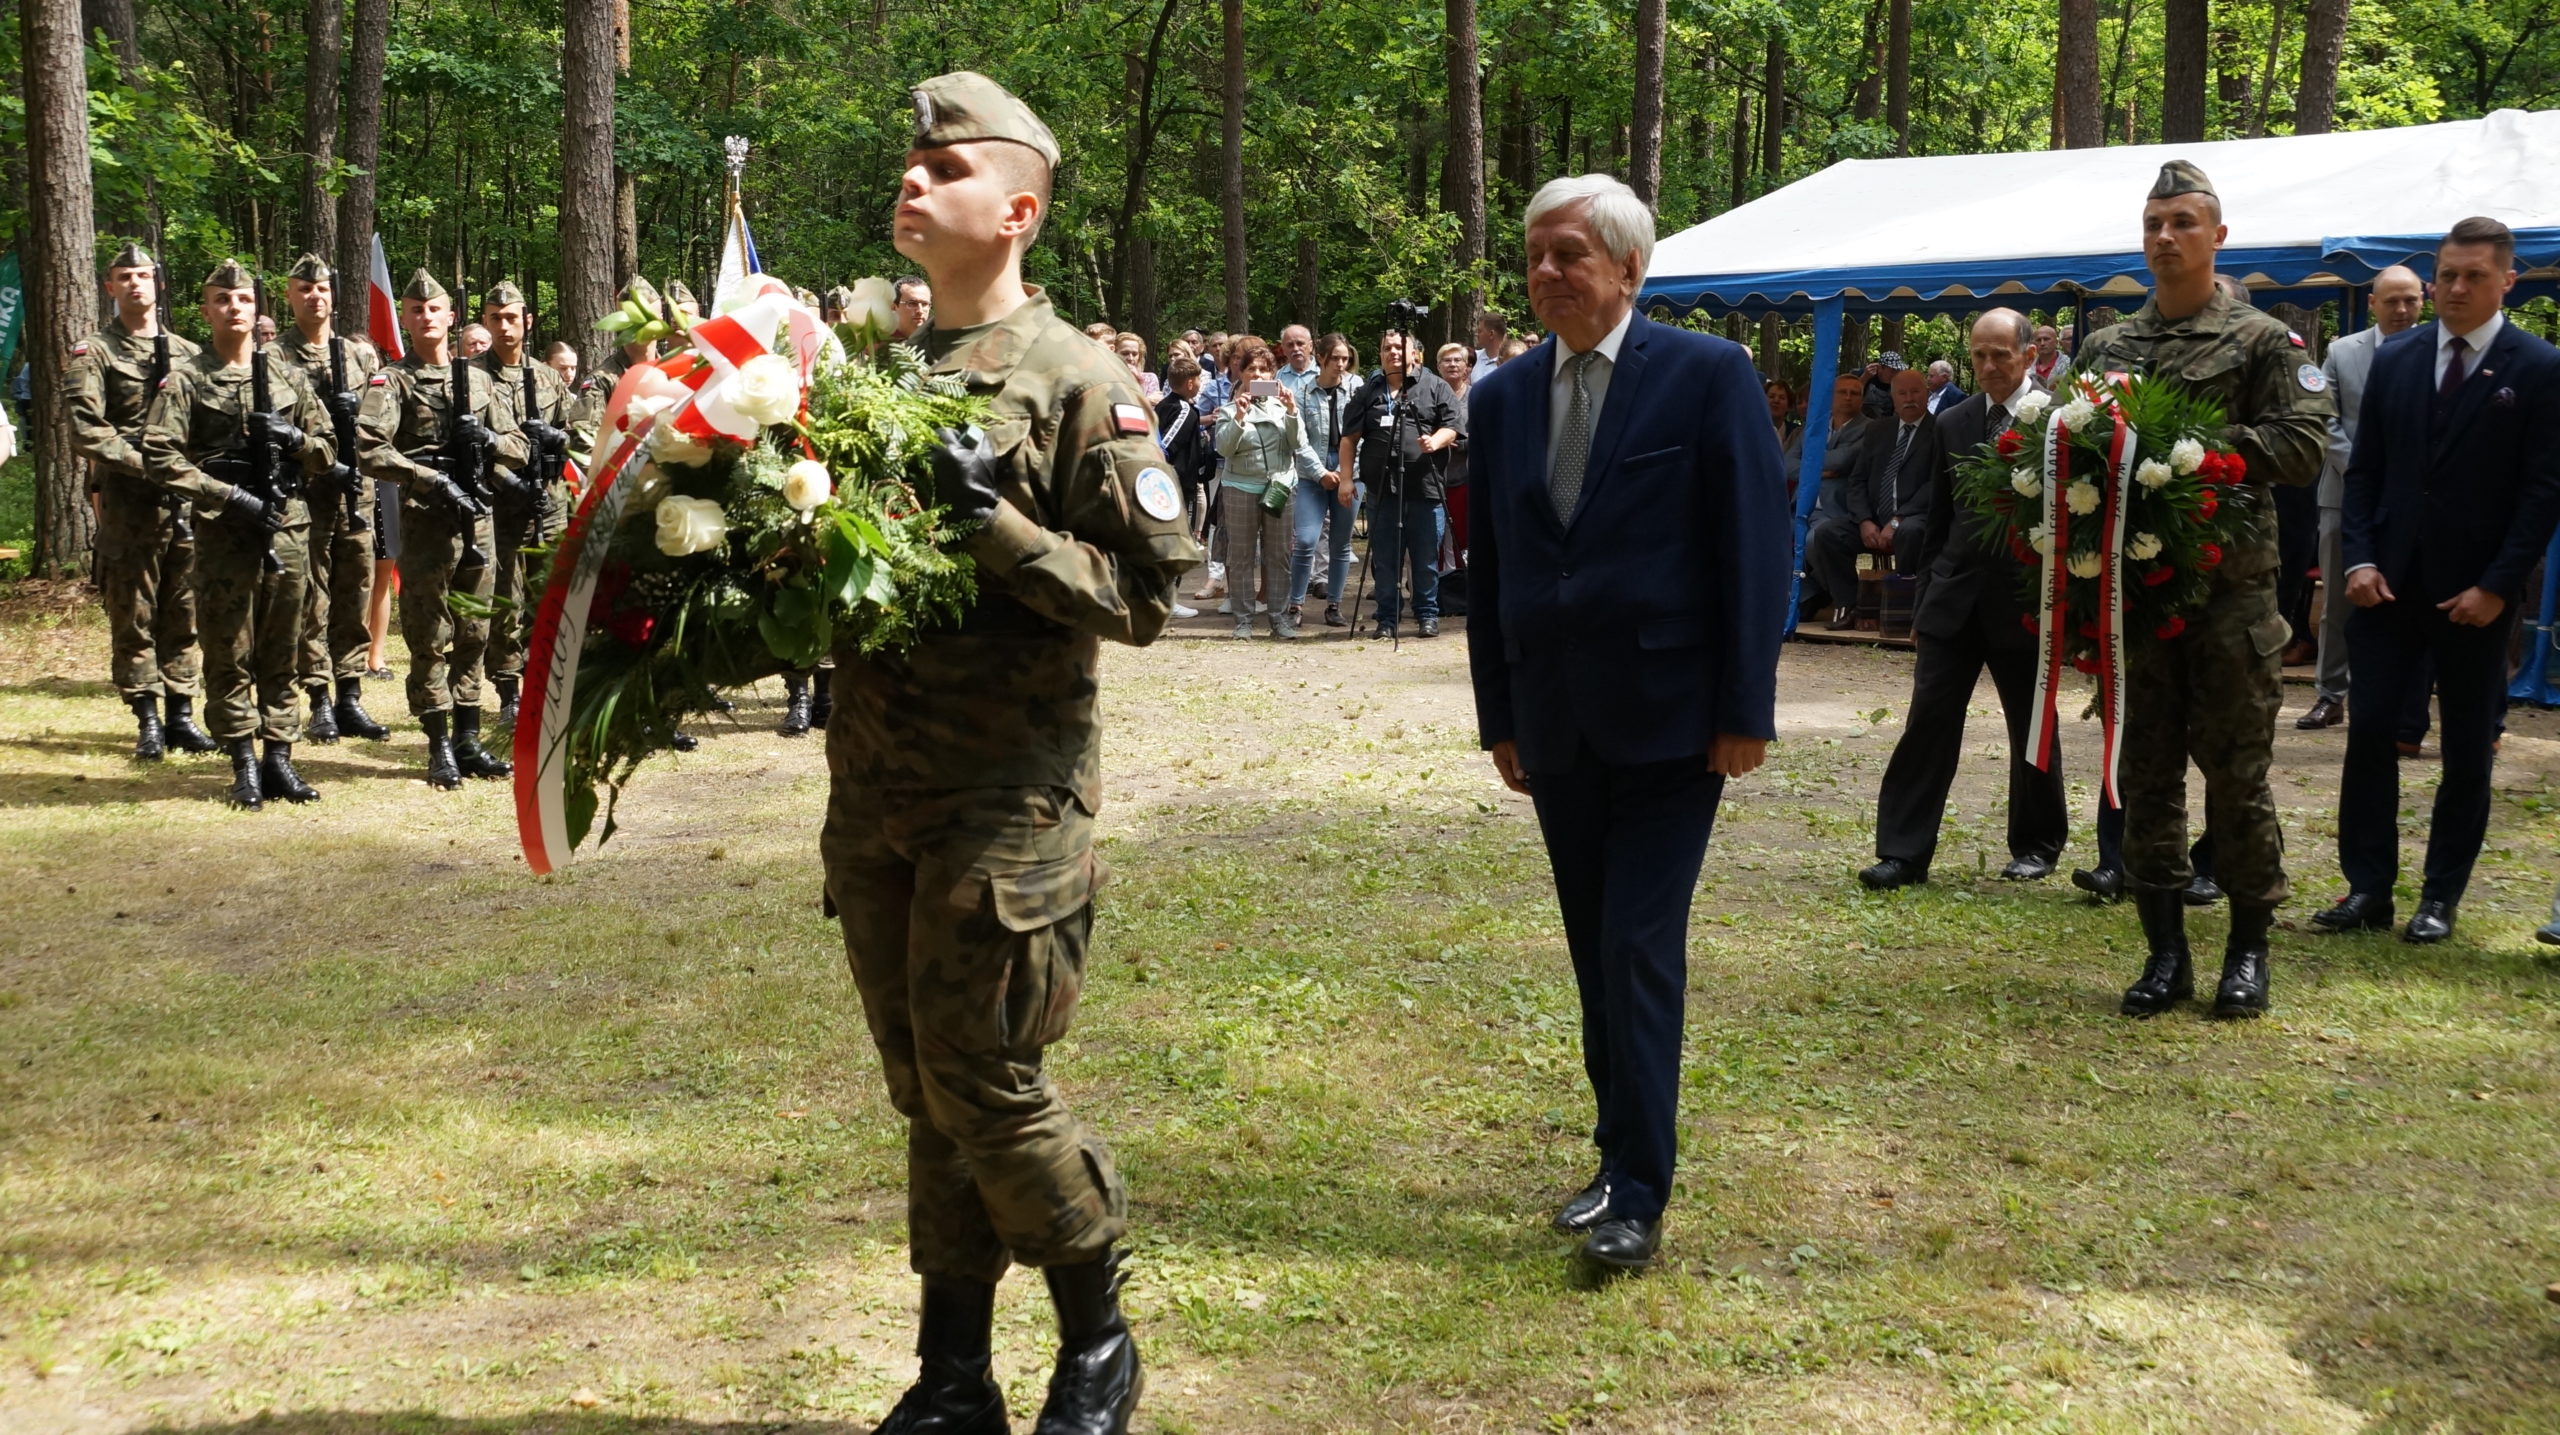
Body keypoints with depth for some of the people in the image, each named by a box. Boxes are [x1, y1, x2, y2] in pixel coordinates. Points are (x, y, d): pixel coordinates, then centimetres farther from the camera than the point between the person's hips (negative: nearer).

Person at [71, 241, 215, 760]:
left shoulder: (188, 354, 15)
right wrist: (145, 464, -17)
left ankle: (181, 714, 14)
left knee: (184, 614, 7)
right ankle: (148, 721, 6)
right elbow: (86, 430, -8)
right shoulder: (93, 354, 2)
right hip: (127, 505, -3)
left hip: (188, 500, 4)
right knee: (133, 616, 1)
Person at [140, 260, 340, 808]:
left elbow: (327, 452, 14)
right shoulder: (187, 380, 0)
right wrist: (231, 496, -15)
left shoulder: (287, 374, 11)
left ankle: (279, 758, 15)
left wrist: (295, 438, -9)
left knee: (282, 653, 8)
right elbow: (160, 457, -8)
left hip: (288, 523, 3)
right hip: (224, 531, -3)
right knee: (229, 654, 1)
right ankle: (245, 765, 8)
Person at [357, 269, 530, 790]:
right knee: (428, 639, -2)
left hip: (478, 518, 5)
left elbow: (519, 451, 15)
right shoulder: (392, 381, 1)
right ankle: (439, 748, 4)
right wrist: (432, 479, -21)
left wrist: (489, 440, -7)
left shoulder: (479, 380, 15)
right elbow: (370, 451, -13)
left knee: (473, 636, 9)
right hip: (425, 520, -4)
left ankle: (468, 741, 17)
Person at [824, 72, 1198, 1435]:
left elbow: (1146, 590, -12)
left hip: (1007, 799, -6)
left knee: (983, 1081, -2)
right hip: (872, 796, 6)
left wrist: (995, 522, -20)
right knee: (924, 1092, 12)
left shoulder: (1079, 383, -7)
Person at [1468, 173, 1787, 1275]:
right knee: (1595, 950, 11)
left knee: (1640, 947, -7)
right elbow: (1488, 565, 12)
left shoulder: (1706, 376, -5)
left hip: (1669, 717, -5)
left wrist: (1746, 709, -11)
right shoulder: (1503, 398, 9)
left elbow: (1756, 545, -7)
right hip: (1556, 726, 5)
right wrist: (1499, 716, 10)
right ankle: (1622, 1156, 23)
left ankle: (1638, 1195, 1)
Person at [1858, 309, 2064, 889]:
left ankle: (2037, 845, 26)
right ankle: (1903, 851, 0)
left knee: (2032, 726, 10)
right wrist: (1923, 597, 11)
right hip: (1955, 596, 3)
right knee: (1929, 719, -2)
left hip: (2025, 597, -3)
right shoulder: (1952, 424, 8)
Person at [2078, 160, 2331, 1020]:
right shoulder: (2105, 348, 14)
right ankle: (2165, 951, 16)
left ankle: (2249, 950, 15)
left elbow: (2303, 444, -8)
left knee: (2236, 774, 1)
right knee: (2144, 774, 6)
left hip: (2231, 587, -4)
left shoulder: (2263, 343, 2)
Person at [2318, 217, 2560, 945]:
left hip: (2475, 594, -3)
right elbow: (2363, 469, 8)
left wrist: (2498, 586, -13)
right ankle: (2368, 887, 7)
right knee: (2369, 732, -1)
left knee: (2468, 750, 7)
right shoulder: (2395, 360, 6)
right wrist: (2360, 559, -4)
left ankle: (2441, 897, 15)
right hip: (2388, 583, 3)